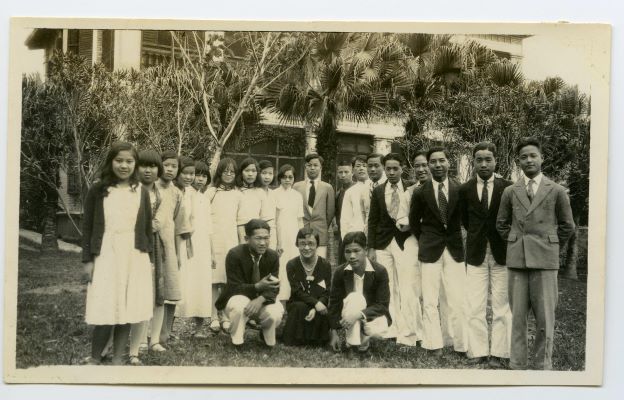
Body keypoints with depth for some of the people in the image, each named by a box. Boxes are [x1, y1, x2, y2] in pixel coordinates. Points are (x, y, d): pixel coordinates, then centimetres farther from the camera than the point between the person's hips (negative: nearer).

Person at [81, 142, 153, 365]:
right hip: (106, 255, -2)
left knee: (127, 309, 3)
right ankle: (94, 359, 12)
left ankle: (117, 359, 15)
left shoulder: (141, 192, 7)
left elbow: (147, 228, 11)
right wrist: (87, 259, -3)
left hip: (134, 256, 2)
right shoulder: (98, 190, 1)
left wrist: (149, 258, 8)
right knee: (106, 310, -6)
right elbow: (88, 227, 2)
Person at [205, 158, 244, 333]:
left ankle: (225, 316, 11)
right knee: (214, 279, -4)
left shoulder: (237, 194, 12)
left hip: (231, 241, 3)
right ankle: (214, 317, 4)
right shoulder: (211, 191, 3)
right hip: (214, 240, -3)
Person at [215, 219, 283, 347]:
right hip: (238, 298, -3)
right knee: (239, 306, -38)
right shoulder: (234, 255, -20)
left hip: (261, 302, 3)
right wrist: (257, 286, -39)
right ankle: (236, 341, -9)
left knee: (275, 314, -29)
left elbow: (274, 288, -11)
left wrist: (261, 299, -34)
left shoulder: (273, 256, -9)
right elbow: (235, 287, -21)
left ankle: (265, 335, 9)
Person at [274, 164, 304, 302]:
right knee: (280, 266, -7)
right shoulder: (275, 194, 0)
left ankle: (292, 297, 6)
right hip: (280, 236, -3)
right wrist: (276, 241, -8)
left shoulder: (297, 195, 11)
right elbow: (272, 220, -2)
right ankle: (280, 299, -1)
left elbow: (300, 219, 13)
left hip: (294, 237, 3)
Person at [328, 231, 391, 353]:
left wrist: (359, 314, -33)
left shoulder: (380, 271, -17)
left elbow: (383, 305, -18)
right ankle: (352, 341, -20)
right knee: (355, 297, -32)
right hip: (350, 314, 0)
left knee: (377, 331, -35)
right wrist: (334, 332, -9)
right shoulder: (340, 272, -11)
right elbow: (334, 302, -5)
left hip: (373, 314, 0)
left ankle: (364, 335, 4)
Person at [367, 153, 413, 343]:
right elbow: (373, 221, 8)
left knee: (406, 289, -7)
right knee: (387, 289, 6)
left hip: (405, 243, -3)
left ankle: (407, 333, -4)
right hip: (383, 244, 3)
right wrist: (371, 247, 4)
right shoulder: (378, 191, 8)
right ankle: (392, 329, 13)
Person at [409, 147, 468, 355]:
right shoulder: (420, 193, 0)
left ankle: (462, 346, 5)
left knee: (458, 301, -3)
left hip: (455, 250, 0)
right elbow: (414, 221, 13)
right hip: (430, 251, 0)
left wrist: (455, 236, 10)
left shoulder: (460, 190, 0)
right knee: (430, 302, 2)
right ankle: (434, 345, 9)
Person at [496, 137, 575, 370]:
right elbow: (501, 224, 19)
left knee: (545, 317, -1)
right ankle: (517, 364, 12)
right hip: (516, 260, 2)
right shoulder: (510, 192, 9)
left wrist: (549, 245, 10)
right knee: (517, 316, 5)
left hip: (545, 260, -2)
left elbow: (567, 226, 11)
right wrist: (515, 244, 11)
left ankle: (543, 365, 9)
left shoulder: (557, 191, 4)